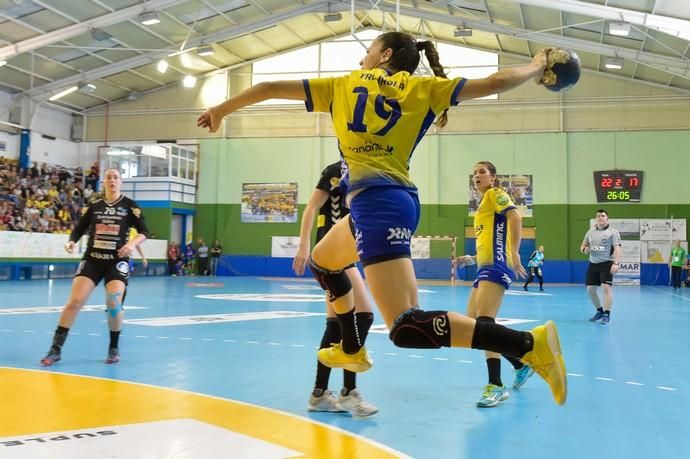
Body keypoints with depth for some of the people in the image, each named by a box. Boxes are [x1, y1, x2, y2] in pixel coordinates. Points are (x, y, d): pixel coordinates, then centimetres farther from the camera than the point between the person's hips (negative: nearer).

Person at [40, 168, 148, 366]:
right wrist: (71, 242, -9)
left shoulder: (130, 206, 1)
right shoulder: (93, 206, 7)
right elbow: (79, 229, 11)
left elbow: (143, 231, 0)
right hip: (92, 259, 2)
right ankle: (56, 349, 1)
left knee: (114, 303, -16)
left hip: (117, 261, -2)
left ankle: (114, 348, 8)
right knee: (75, 301, -8)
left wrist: (132, 243, -19)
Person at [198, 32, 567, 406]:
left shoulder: (343, 85, 13)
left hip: (376, 202, -7)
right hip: (394, 201, 7)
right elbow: (494, 83, 12)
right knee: (322, 261, 31)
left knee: (407, 328, -14)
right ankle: (351, 350, 43)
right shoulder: (423, 87, 16)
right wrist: (537, 67, 31)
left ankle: (530, 343, -24)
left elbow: (271, 88, 20)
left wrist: (221, 110, 34)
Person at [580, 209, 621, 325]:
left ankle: (607, 315, -9)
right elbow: (583, 245, 20)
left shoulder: (612, 232, -5)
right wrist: (585, 249, -5)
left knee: (606, 288, -15)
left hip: (606, 264, -6)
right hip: (593, 264, 6)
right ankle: (599, 311, 28)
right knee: (590, 289, 8)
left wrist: (616, 263, -26)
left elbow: (617, 248, -13)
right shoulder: (591, 232, 12)